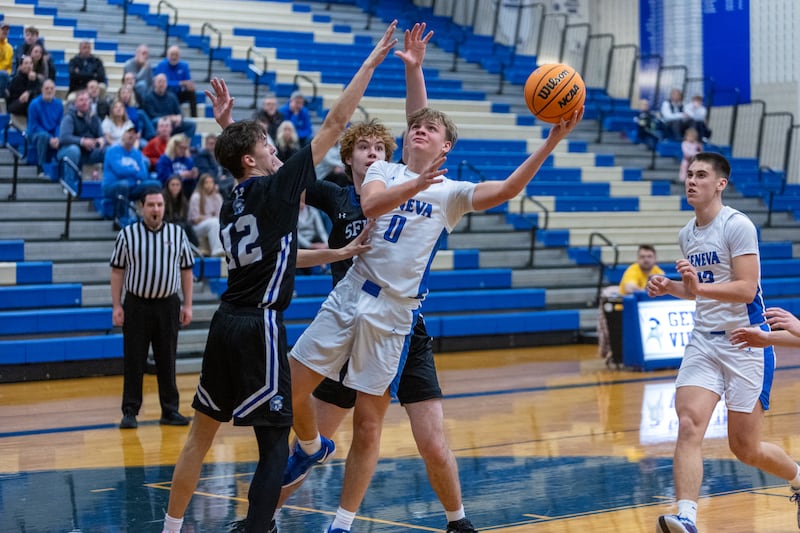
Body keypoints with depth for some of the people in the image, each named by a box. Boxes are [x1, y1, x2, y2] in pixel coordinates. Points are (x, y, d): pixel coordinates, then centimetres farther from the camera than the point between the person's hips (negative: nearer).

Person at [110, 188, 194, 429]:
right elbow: (117, 271, 3)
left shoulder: (177, 233, 5)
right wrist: (117, 305, -3)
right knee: (133, 361, 1)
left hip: (168, 305, 1)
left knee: (167, 360, 6)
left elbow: (186, 270, 8)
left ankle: (170, 410, 13)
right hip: (136, 305, -1)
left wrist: (187, 305, 4)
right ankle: (130, 412, 6)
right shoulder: (127, 234, 1)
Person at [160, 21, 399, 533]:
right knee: (275, 444, -2)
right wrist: (373, 61, -2)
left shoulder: (231, 205, 12)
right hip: (259, 327, -8)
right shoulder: (275, 188, -7)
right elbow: (335, 122, -6)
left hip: (228, 323, 8)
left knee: (201, 434, 15)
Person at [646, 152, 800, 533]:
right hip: (704, 341, 6)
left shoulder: (737, 226, -12)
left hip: (746, 343, -6)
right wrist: (669, 287, 5)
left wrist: (699, 287, -31)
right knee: (688, 426, -17)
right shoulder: (686, 236, 10)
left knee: (744, 448, 3)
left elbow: (746, 289, -19)